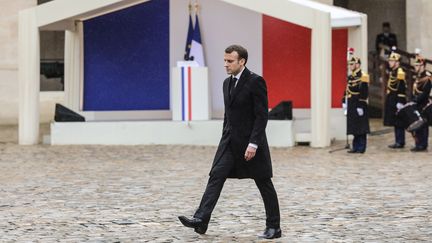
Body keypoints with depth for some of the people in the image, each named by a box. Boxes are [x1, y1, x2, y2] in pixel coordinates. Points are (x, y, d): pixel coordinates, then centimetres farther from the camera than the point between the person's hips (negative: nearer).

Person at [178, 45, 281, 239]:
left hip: (250, 142, -7)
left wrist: (253, 143, -22)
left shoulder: (255, 82, -13)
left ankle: (274, 227, 14)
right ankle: (201, 220, -17)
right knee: (216, 177, -8)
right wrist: (225, 140, 18)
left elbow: (262, 115, -17)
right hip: (229, 141, 7)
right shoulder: (227, 83, 11)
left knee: (264, 184, 4)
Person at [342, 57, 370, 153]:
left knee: (361, 128, -2)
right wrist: (344, 102, 12)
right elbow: (347, 90, 19)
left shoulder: (363, 77, -13)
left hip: (358, 106, -8)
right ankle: (356, 147, 18)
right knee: (354, 127, 12)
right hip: (351, 106, 8)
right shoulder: (350, 77, 13)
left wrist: (360, 106, -20)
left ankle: (361, 148, 3)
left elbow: (364, 93, -17)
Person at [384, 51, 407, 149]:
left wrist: (400, 102, -23)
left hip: (397, 101, -10)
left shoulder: (400, 73, -15)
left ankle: (400, 142, -2)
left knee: (399, 123, -6)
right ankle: (398, 142, 16)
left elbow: (402, 89, -20)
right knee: (395, 123, 11)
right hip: (392, 102, 10)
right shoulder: (392, 72, 15)